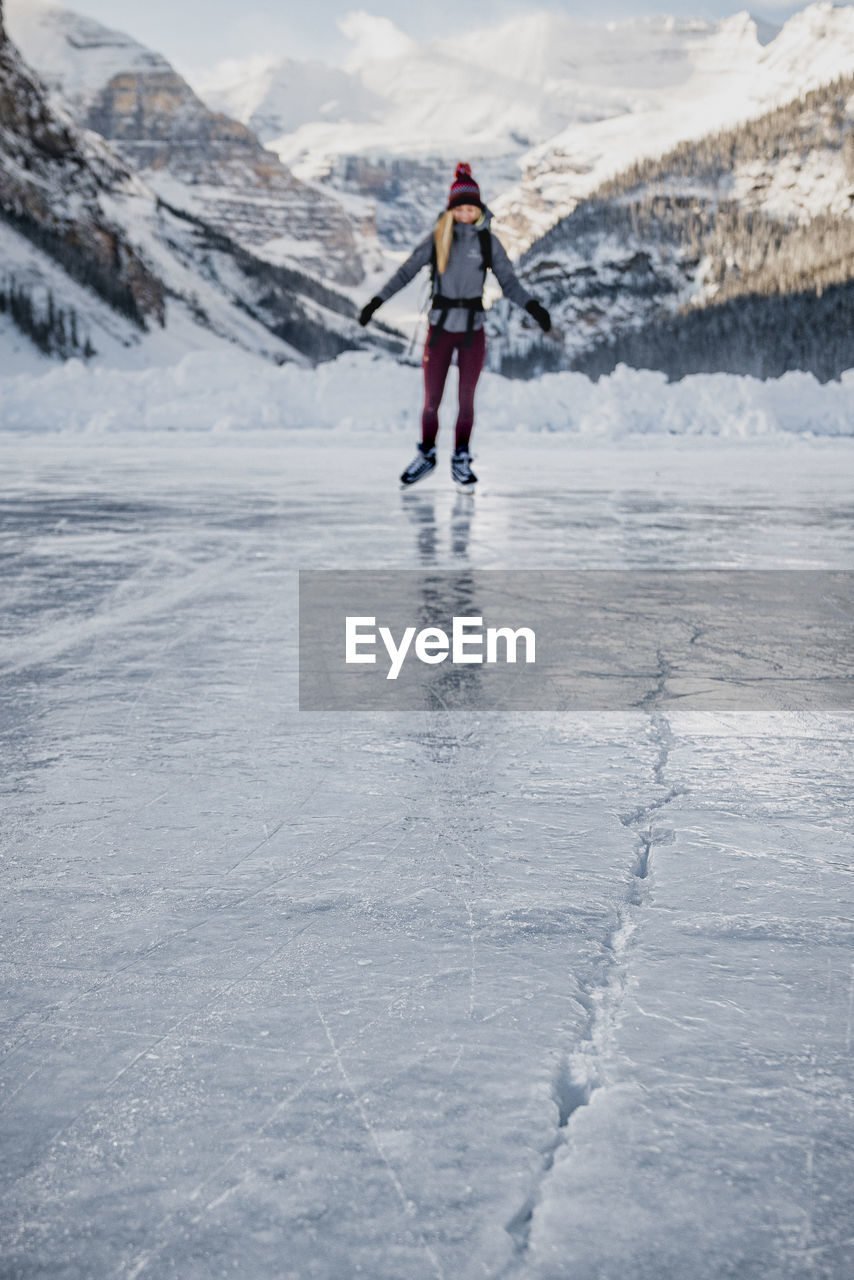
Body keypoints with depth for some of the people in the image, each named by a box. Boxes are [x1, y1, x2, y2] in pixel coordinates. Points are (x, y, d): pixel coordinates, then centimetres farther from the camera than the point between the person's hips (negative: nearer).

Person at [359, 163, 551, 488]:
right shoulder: (438, 238, -2)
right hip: (440, 329, 0)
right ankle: (426, 456, 22)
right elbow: (406, 271, 0)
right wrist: (376, 301, -8)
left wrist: (533, 307, -14)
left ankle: (461, 461, 19)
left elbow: (509, 282, 1)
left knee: (466, 400, 5)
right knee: (431, 401, 3)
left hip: (472, 331, 0)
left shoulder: (488, 241, 0)